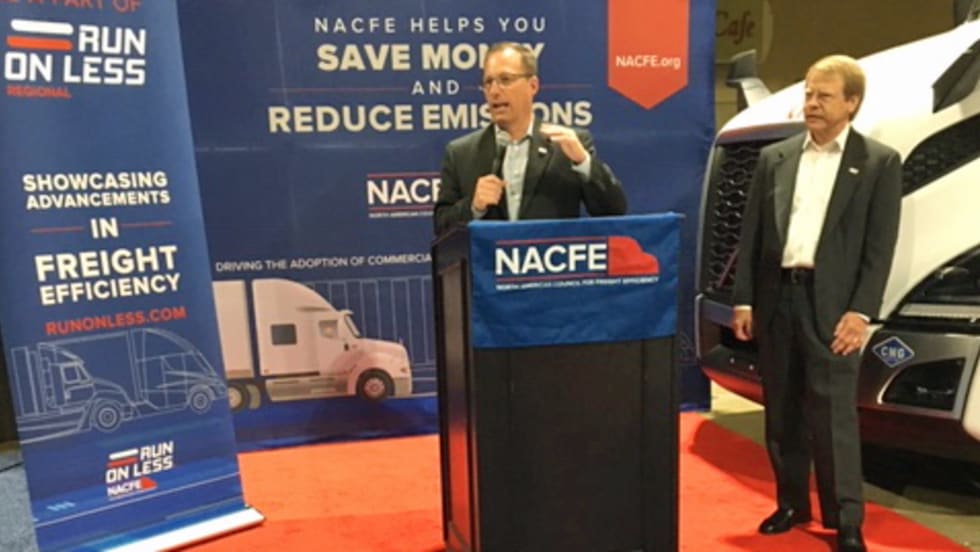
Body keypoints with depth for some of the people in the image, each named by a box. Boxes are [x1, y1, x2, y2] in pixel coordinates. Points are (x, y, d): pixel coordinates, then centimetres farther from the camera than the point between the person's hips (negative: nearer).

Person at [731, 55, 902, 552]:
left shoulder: (879, 162, 3)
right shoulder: (774, 157, 11)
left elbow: (880, 247, -3)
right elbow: (750, 235, 8)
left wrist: (860, 311, -12)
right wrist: (743, 299, 2)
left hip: (831, 302, -3)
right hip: (776, 296, 4)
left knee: (834, 415, 0)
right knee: (781, 412, 11)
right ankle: (791, 504, 26)